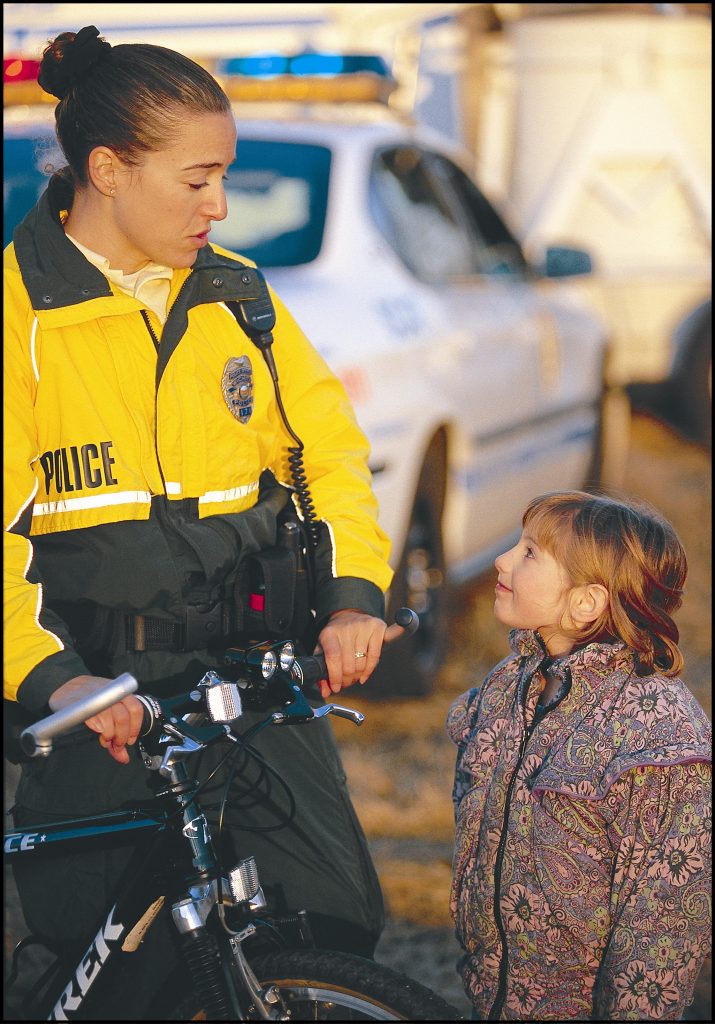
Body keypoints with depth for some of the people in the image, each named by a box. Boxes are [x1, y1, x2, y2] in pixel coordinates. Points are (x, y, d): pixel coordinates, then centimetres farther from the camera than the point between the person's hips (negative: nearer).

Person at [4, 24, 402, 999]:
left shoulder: (234, 294, 7)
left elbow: (329, 444, 9)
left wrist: (354, 592, -9)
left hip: (246, 664, 3)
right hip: (93, 677, -3)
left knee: (341, 914, -1)